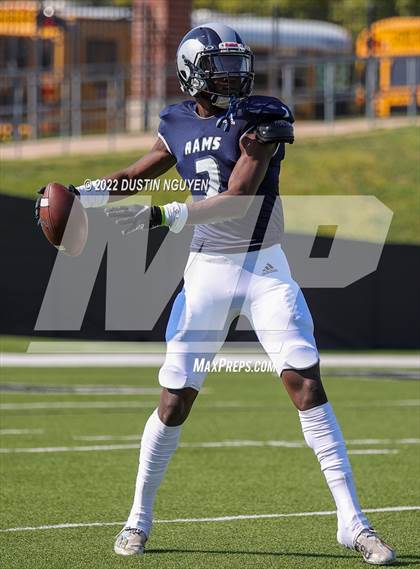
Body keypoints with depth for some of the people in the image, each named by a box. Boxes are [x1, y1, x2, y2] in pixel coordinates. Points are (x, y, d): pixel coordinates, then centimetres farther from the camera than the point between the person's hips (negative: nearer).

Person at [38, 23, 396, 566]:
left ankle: (352, 521, -9)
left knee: (305, 382, -12)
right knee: (175, 398, 1)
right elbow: (134, 176, 20)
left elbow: (238, 198, -21)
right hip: (207, 271, 3)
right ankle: (139, 518, 18)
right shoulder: (179, 124, 3)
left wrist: (163, 216, -27)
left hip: (265, 269, -3)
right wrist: (80, 195, 4)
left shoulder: (260, 119, -10)